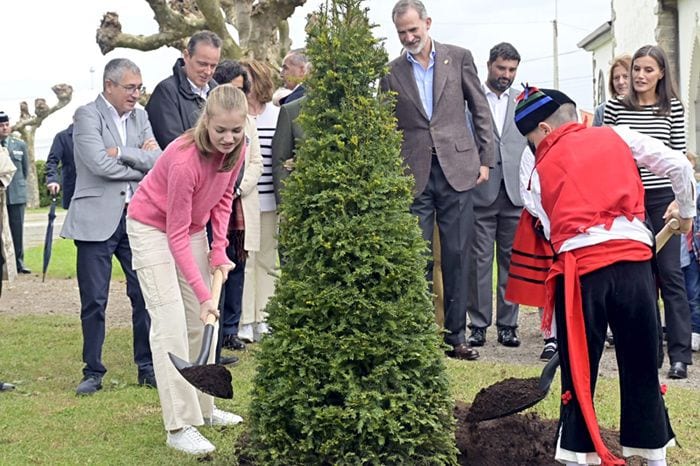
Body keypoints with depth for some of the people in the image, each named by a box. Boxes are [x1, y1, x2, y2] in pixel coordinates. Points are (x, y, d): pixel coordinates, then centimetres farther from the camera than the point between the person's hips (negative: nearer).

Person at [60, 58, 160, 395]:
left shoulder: (139, 117, 12)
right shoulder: (87, 116, -5)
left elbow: (158, 160, 0)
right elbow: (99, 164, -17)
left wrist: (121, 152, -12)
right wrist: (140, 166, -5)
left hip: (136, 216, 5)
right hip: (97, 219, -5)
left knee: (145, 295, 4)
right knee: (94, 301, 2)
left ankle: (147, 367, 16)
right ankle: (93, 372, 12)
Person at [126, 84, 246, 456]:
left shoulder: (236, 150, -14)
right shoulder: (185, 160, -35)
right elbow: (176, 236, -30)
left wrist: (219, 249, -7)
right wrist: (202, 293, -32)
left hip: (193, 226, 7)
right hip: (152, 227, -7)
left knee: (201, 321, 10)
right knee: (171, 324, -15)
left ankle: (202, 407, 22)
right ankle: (179, 427, -15)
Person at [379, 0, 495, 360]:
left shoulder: (459, 58, 6)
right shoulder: (392, 73, 8)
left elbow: (480, 111, 8)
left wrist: (485, 160, 2)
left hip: (456, 169, 0)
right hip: (414, 175, 0)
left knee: (456, 256, 3)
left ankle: (455, 336, 10)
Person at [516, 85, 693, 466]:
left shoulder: (542, 170, 13)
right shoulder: (616, 135, 15)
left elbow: (552, 233, 11)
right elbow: (678, 165, 8)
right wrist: (685, 210, 23)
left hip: (580, 268, -1)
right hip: (633, 258, 2)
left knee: (578, 372, 9)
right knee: (641, 367, 13)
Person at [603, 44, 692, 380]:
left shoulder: (673, 108, 2)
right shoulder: (615, 107, 3)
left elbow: (678, 157, 4)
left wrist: (679, 199, -5)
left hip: (662, 197, -1)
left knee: (670, 273, -4)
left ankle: (680, 354, -2)